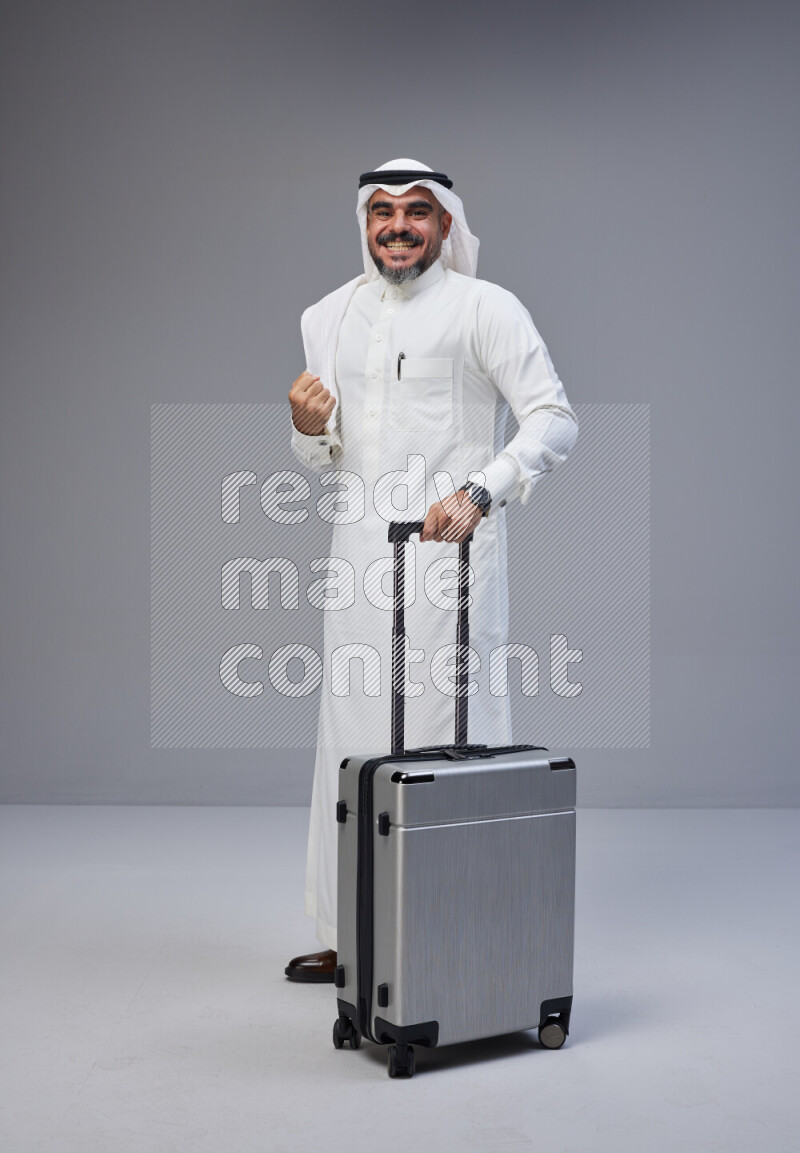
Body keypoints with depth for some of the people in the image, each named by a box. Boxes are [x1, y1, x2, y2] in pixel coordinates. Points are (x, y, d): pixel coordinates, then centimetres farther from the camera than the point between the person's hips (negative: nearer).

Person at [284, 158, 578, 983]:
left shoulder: (484, 309, -3)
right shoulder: (327, 317, 15)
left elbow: (554, 420, -12)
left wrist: (478, 492, -26)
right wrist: (308, 429, -4)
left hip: (449, 551, -6)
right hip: (359, 555, 6)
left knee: (449, 740, -4)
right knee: (353, 742, 10)